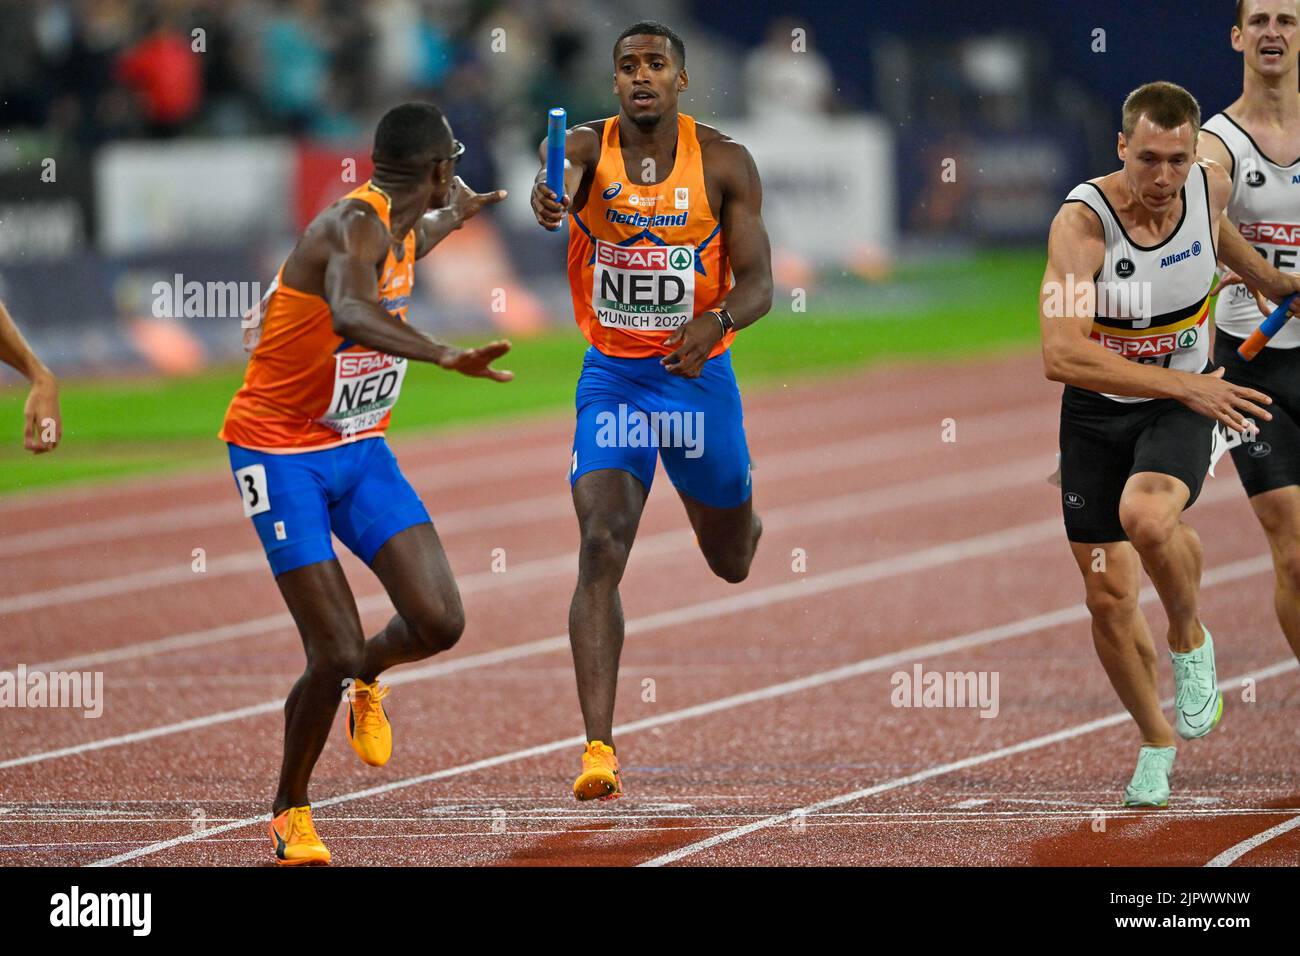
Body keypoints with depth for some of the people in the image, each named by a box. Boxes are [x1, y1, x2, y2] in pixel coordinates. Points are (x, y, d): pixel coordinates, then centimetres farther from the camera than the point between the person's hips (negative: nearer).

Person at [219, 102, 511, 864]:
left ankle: (367, 676, 24)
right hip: (281, 453, -8)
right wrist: (447, 358, -60)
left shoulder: (396, 226, 5)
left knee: (440, 622, -11)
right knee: (334, 655, -12)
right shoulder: (355, 226, -23)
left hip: (360, 450, 8)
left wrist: (455, 217, 50)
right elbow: (351, 315, -46)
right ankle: (291, 813, 12)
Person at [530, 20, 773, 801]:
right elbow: (561, 172, -33)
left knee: (732, 563, 18)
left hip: (698, 376, 1)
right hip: (613, 378, -1)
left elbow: (758, 283, -9)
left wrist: (718, 322, -31)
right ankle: (600, 747, -21)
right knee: (602, 548, -18)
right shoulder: (589, 147, -8)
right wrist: (550, 200, -58)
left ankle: (743, 521, 59)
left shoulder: (725, 164, -7)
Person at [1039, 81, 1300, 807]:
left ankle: (1190, 640, -3)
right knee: (1109, 599, 2)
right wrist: (1182, 384, -34)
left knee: (1146, 514, -33)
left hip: (1183, 407, 1)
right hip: (1097, 414, -1)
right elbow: (1062, 355, -34)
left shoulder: (1211, 186, -11)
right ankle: (1156, 743, 27)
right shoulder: (1082, 222, -25)